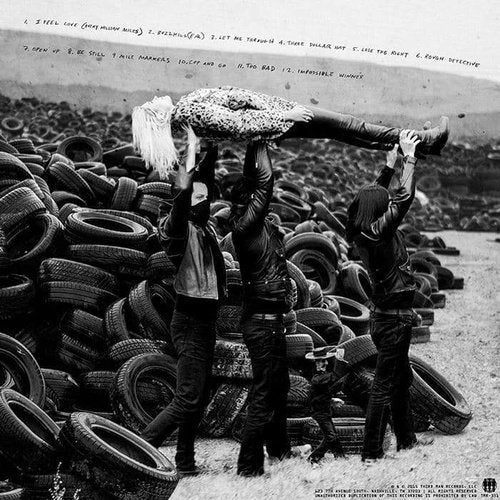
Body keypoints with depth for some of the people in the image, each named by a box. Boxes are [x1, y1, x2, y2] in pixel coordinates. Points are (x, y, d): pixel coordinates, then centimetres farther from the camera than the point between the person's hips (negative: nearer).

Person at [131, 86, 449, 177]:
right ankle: (422, 141, -2)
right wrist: (285, 114, -20)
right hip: (276, 118, -9)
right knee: (345, 126, -8)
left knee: (342, 128, 9)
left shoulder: (181, 108, 6)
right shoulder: (193, 112, -23)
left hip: (272, 112, 9)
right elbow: (240, 125, -25)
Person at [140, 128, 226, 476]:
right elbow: (182, 198, -33)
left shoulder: (202, 226, 10)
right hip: (190, 323, -9)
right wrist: (191, 150, -32)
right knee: (187, 398, -10)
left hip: (206, 320, 9)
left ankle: (185, 463, 22)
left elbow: (206, 178, 17)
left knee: (200, 397, 13)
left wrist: (212, 146, 14)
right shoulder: (181, 228, -13)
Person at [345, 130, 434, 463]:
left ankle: (406, 439, 36)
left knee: (402, 379, 22)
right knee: (385, 385, -3)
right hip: (394, 318, -9)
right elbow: (405, 198, -19)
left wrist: (391, 164, 18)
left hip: (387, 314, 9)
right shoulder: (379, 231, -20)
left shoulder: (363, 232, 3)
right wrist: (409, 158, -11)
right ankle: (371, 453, 3)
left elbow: (376, 195, 18)